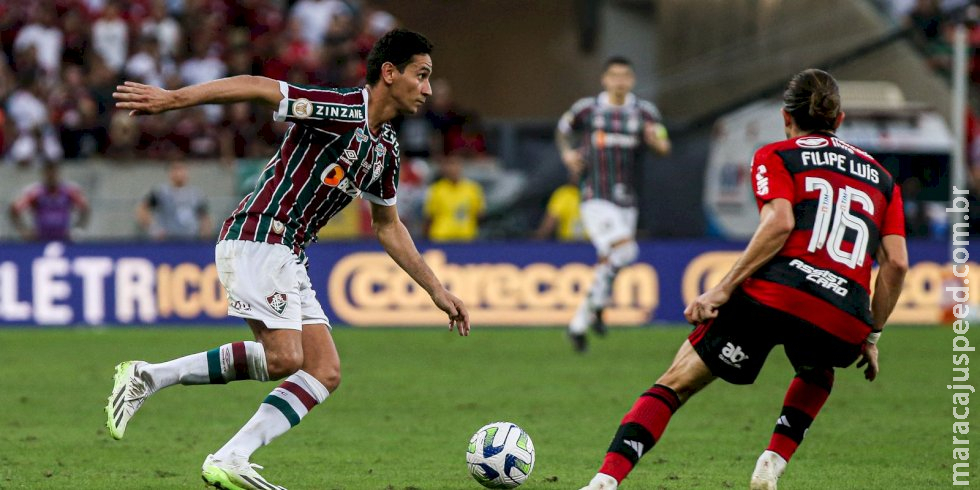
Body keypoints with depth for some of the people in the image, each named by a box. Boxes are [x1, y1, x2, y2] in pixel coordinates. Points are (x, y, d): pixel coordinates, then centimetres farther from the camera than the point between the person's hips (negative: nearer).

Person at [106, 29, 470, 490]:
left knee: (325, 373, 0)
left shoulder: (385, 148, 15)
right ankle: (148, 377, -12)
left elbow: (388, 227, 27)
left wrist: (437, 291, 27)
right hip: (256, 240, -9)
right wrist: (173, 98, -28)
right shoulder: (342, 111, -13)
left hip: (289, 259, 9)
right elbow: (256, 87, -20)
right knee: (283, 357, -21)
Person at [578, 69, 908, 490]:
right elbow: (897, 263, 14)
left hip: (775, 295, -3)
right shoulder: (880, 176, 24)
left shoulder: (775, 156, 13)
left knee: (676, 382, 7)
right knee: (817, 375, 38)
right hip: (845, 325, 3)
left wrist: (723, 289, -8)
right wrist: (870, 337, 21)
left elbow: (779, 223, -7)